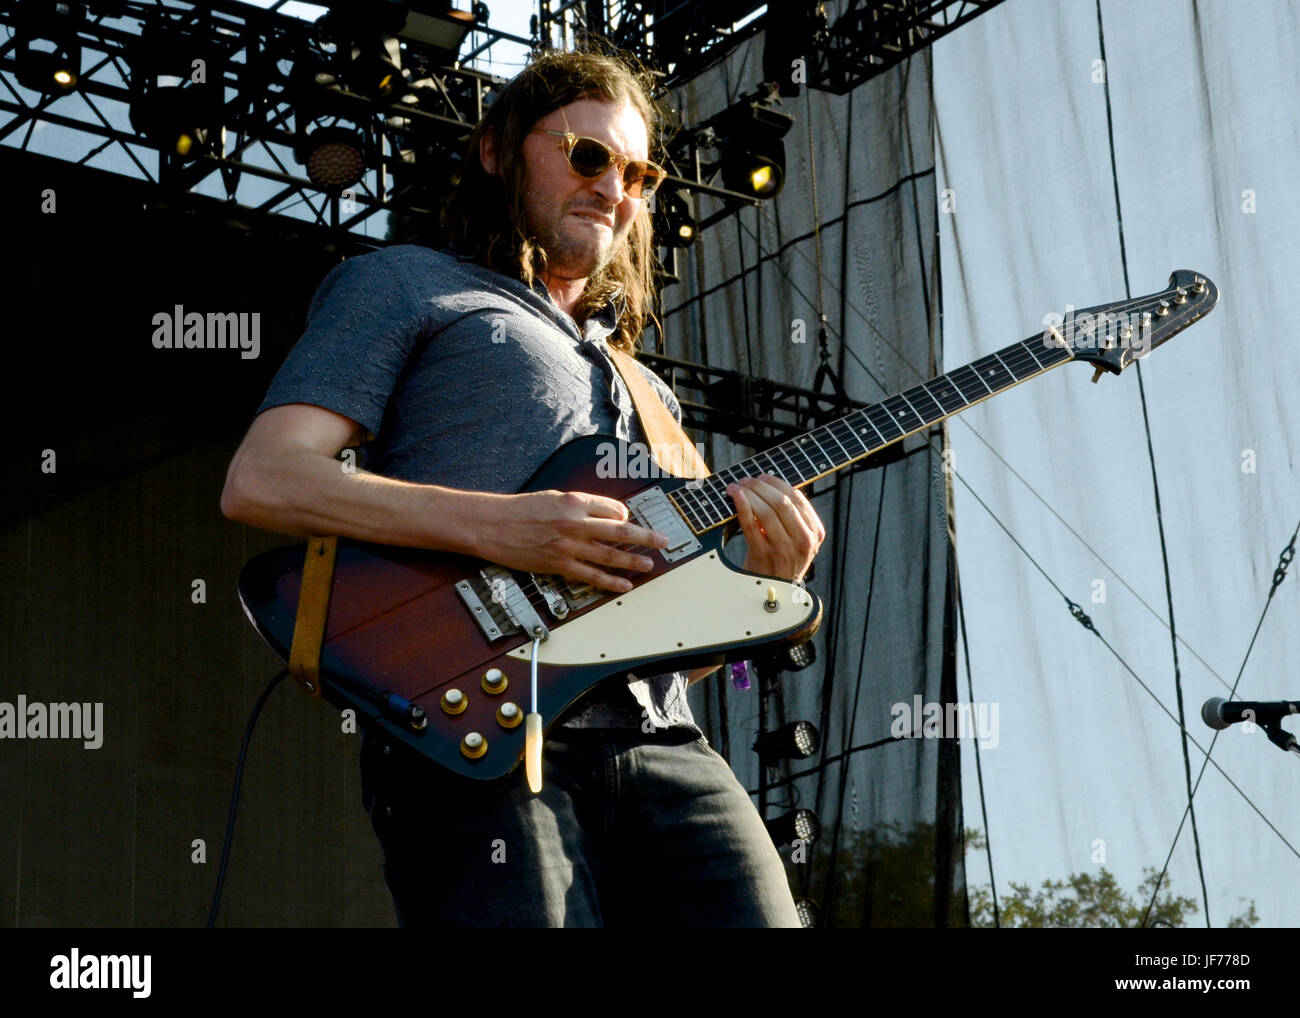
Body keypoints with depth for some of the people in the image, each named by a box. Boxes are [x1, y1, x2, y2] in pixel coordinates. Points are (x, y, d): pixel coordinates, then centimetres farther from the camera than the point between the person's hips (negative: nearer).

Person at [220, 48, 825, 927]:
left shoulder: (644, 389, 31)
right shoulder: (404, 285, 14)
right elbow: (260, 482, -2)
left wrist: (767, 586, 3)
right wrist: (492, 525, -12)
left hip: (661, 747, 5)